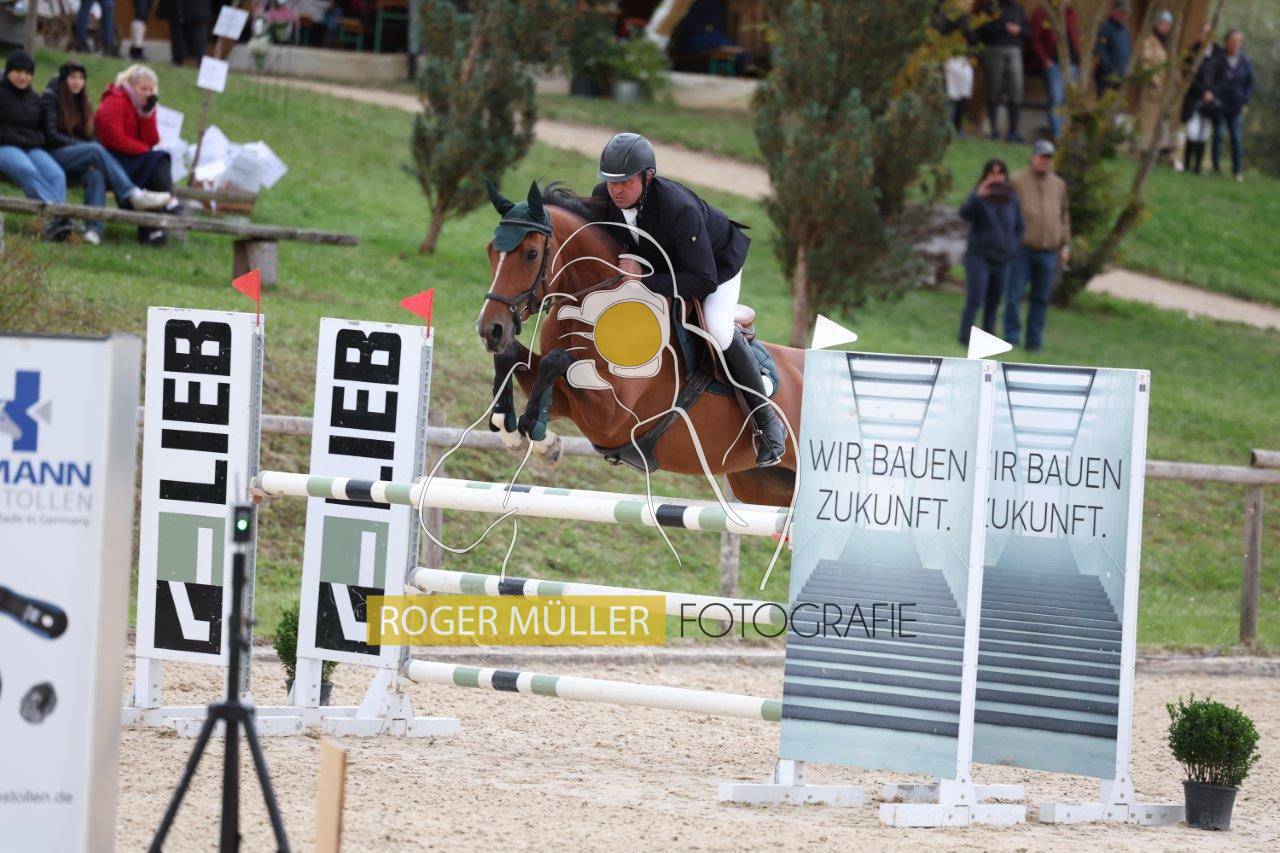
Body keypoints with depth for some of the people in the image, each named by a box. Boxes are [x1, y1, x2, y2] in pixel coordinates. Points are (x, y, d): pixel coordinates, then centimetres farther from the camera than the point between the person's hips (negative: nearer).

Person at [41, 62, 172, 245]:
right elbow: (50, 135, -9)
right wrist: (81, 145, -14)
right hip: (53, 155, -6)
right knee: (96, 150, -31)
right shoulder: (51, 97, 0)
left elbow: (88, 136, 17)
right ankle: (133, 195, -41)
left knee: (95, 174, -28)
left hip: (74, 156, 6)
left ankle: (94, 229, -44)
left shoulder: (81, 102, 21)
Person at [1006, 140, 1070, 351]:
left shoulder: (1059, 185, 13)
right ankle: (1012, 336, 0)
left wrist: (1065, 246, 12)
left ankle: (1034, 340, 10)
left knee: (1041, 298, 5)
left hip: (1048, 252, 3)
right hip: (1022, 249, -3)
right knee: (1014, 295, -7)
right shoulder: (1017, 182, 0)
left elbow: (1064, 216, 18)